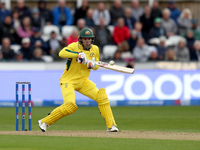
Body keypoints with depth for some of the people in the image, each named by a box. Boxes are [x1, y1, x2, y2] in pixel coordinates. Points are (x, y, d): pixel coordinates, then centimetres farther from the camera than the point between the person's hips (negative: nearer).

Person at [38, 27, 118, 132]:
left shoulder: (95, 49, 3)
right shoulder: (74, 46, -15)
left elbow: (96, 66, 14)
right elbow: (62, 53, -33)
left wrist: (91, 64, -11)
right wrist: (78, 54, -42)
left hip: (83, 81, 6)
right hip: (68, 80, -6)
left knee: (101, 96, -12)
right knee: (70, 106, -24)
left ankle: (111, 125, -3)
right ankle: (44, 122, -6)